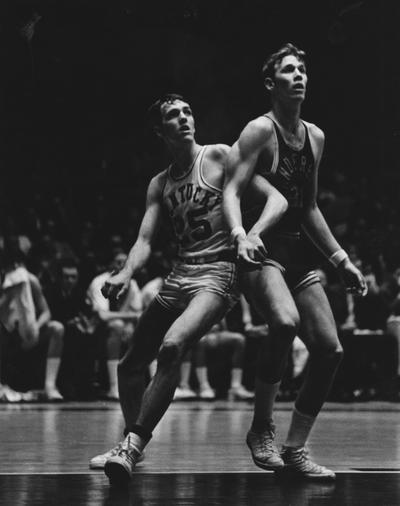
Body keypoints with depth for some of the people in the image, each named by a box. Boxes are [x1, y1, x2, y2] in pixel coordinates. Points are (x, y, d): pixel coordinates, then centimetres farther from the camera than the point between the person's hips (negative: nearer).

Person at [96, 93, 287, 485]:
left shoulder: (219, 156, 0)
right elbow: (145, 240, 7)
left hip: (217, 273, -7)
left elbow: (276, 199, -5)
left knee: (171, 348, -30)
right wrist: (126, 274, -14)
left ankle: (133, 445, -29)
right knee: (129, 366, 9)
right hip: (179, 276, 7)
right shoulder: (159, 184, 15)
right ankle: (132, 447, 28)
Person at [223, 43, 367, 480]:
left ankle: (294, 451, 8)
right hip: (260, 252, -8)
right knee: (285, 321, -34)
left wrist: (339, 258, 21)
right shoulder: (260, 130, -7)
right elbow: (231, 189, -16)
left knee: (329, 349, -2)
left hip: (298, 254, 8)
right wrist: (240, 234, -35)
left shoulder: (315, 137, 14)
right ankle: (261, 428, -16)